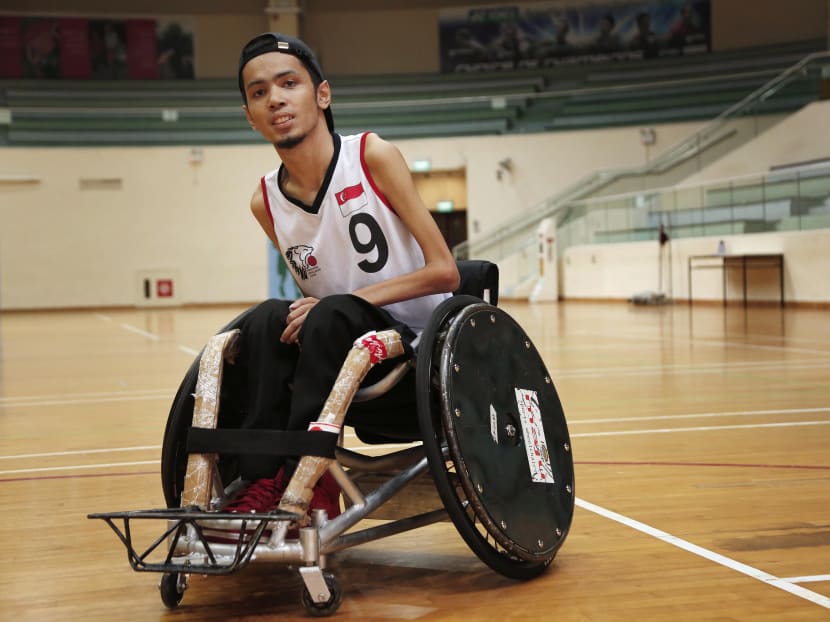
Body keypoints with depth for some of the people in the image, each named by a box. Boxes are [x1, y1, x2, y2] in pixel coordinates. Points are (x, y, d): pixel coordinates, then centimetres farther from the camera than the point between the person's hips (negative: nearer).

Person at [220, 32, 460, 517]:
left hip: (425, 346, -4)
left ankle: (309, 488, -28)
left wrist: (350, 299, -22)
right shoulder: (265, 202, 2)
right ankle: (262, 482, -22)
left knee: (331, 316, -31)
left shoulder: (373, 156, -11)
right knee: (268, 320, -23)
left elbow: (444, 272, -15)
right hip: (349, 354, 4)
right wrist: (307, 313, -8)